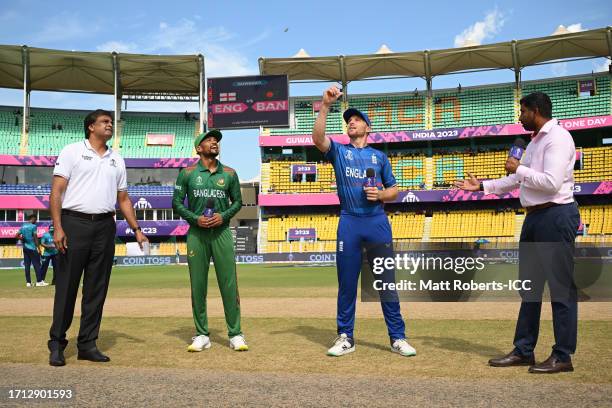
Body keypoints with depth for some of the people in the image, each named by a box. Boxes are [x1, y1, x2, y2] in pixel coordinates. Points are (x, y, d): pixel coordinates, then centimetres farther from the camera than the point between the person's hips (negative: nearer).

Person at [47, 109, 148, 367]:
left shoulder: (117, 160, 18)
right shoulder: (72, 151, 2)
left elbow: (123, 198, 21)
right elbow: (56, 191, -5)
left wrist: (136, 229, 13)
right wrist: (58, 228, -15)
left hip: (105, 227, 5)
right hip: (75, 223, -5)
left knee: (97, 289, 5)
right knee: (66, 286, -2)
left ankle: (87, 345, 13)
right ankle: (56, 344, 8)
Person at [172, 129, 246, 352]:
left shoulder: (229, 173, 9)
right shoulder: (187, 173, 5)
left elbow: (237, 201, 14)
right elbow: (177, 202, 6)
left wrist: (223, 216, -5)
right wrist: (195, 218, -8)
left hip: (222, 232, 1)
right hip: (196, 233, 0)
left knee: (229, 284, -3)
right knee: (198, 285, 2)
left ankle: (235, 334, 3)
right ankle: (202, 335, 11)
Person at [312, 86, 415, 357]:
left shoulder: (379, 156, 16)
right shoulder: (338, 151, 12)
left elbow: (394, 190, 17)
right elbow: (318, 138, -9)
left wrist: (380, 195, -5)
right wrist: (326, 106, -16)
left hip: (378, 221, 1)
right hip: (349, 223, 0)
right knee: (347, 282, 3)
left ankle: (397, 337, 7)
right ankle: (345, 337, 13)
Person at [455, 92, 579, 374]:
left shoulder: (558, 137, -12)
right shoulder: (534, 141, 17)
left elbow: (552, 183, -23)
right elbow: (517, 181, 23)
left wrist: (519, 169, -12)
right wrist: (481, 186, 21)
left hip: (556, 216, -10)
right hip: (534, 216, 10)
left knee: (560, 286, -3)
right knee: (529, 285, 13)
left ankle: (563, 357, 5)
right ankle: (523, 350, 22)